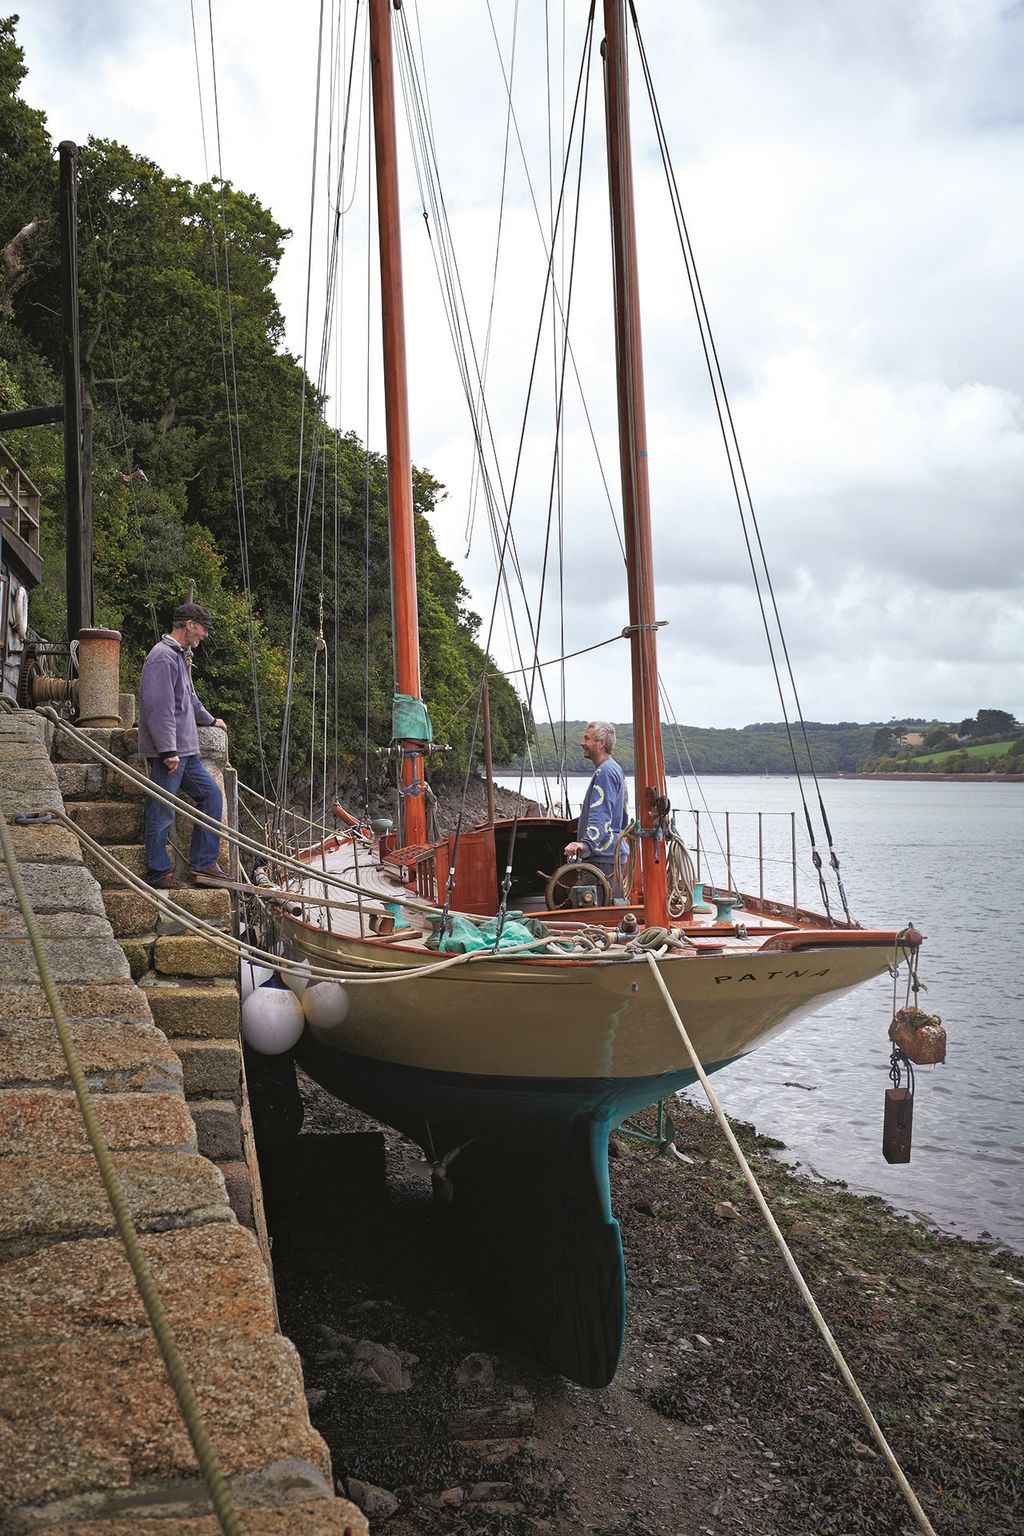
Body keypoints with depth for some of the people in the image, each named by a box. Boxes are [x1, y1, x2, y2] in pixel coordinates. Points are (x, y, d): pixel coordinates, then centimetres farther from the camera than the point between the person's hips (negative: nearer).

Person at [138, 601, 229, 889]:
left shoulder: (179, 655, 19)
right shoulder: (163, 657, -14)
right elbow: (159, 708, -22)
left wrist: (209, 719, 51)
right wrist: (169, 751, -25)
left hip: (184, 751, 11)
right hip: (167, 752, -11)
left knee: (210, 792, 12)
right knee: (162, 811, -3)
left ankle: (204, 864, 16)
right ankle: (158, 873, 5)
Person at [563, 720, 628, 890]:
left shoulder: (605, 771, -13)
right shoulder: (615, 769, 20)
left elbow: (600, 817, -25)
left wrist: (586, 843, -38)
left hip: (603, 858, -11)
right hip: (613, 855, 11)